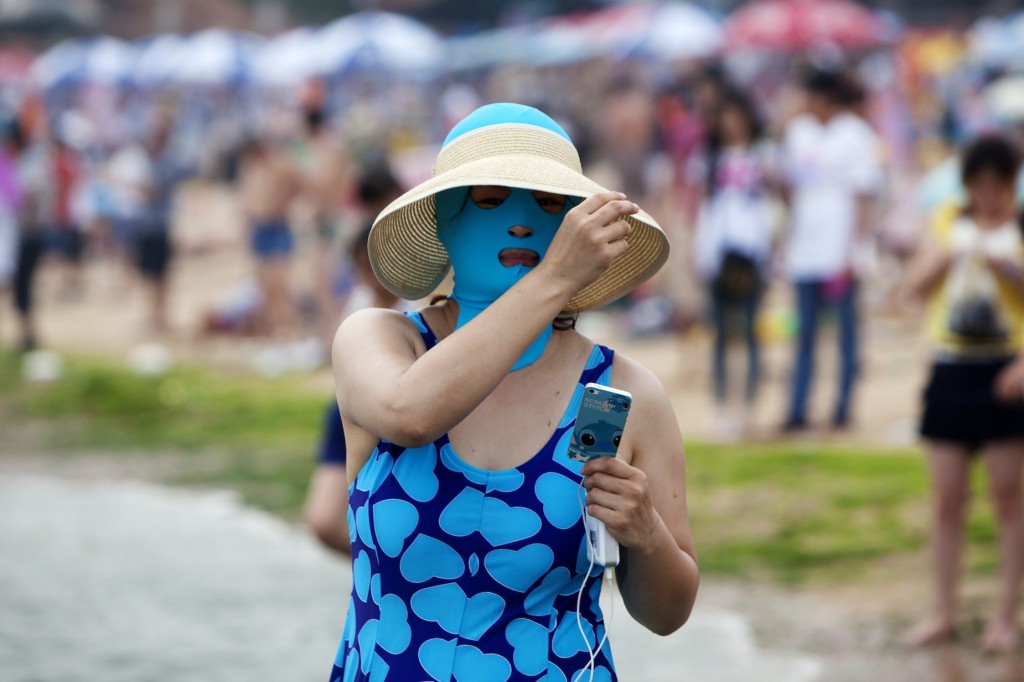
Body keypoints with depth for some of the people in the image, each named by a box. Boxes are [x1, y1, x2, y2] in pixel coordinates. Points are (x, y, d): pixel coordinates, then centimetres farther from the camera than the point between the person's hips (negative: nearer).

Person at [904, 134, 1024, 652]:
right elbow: (918, 285, 4)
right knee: (947, 499, 5)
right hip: (950, 370, 3)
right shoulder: (949, 221, 11)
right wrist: (945, 256, -13)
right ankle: (945, 614, 13)